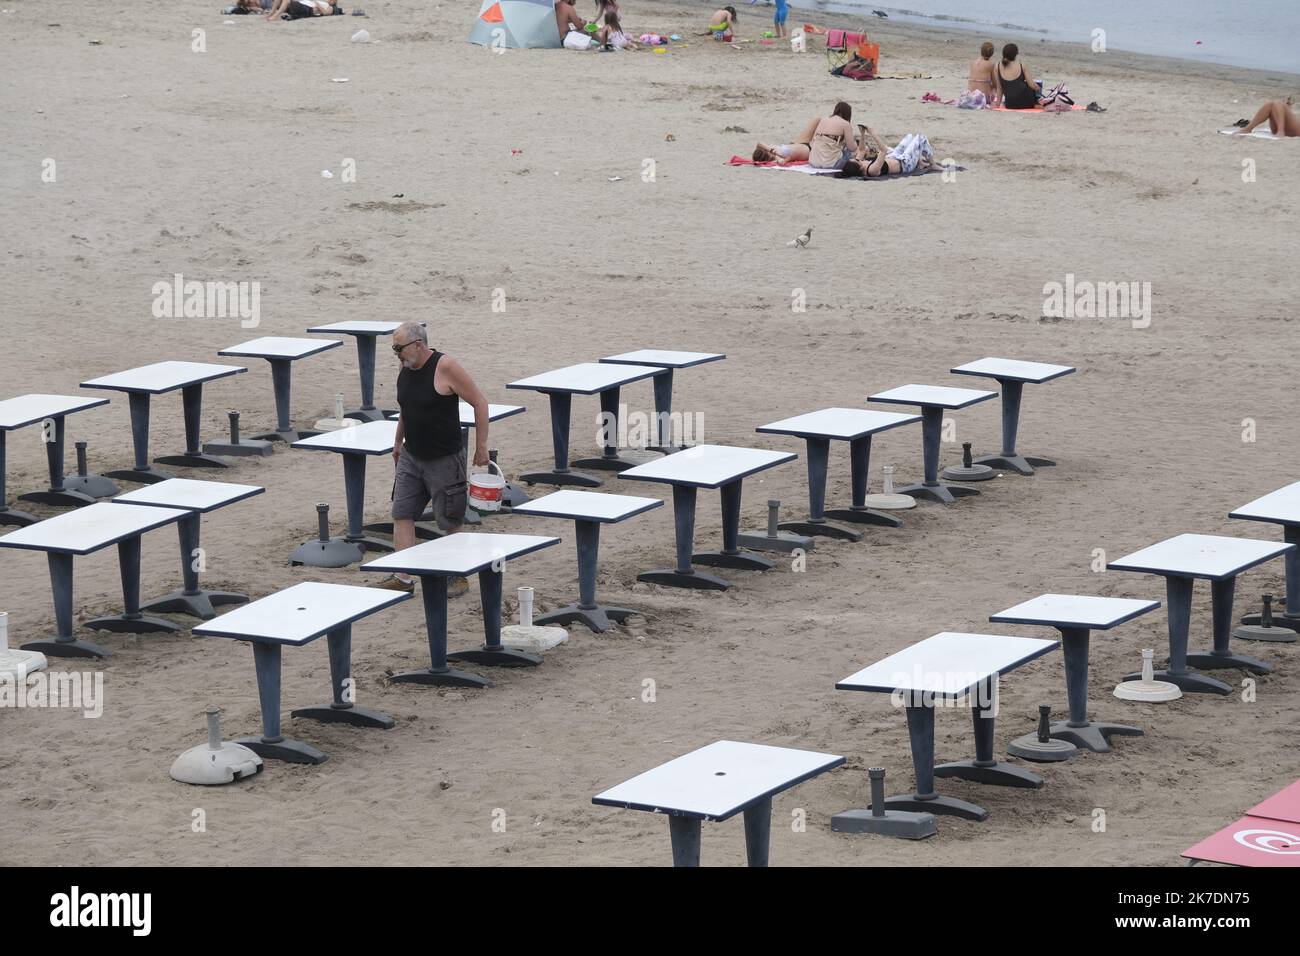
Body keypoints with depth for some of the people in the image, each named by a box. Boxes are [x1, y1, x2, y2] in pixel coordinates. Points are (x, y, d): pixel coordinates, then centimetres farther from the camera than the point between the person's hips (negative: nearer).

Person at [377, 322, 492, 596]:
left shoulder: (445, 368, -18)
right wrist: (398, 443, 24)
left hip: (444, 460, -7)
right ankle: (404, 579, 3)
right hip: (411, 457, 7)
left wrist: (481, 447, -13)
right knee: (402, 514, 0)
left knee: (449, 522, 2)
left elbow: (479, 403, -14)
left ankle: (458, 579, 16)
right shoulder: (405, 371, 4)